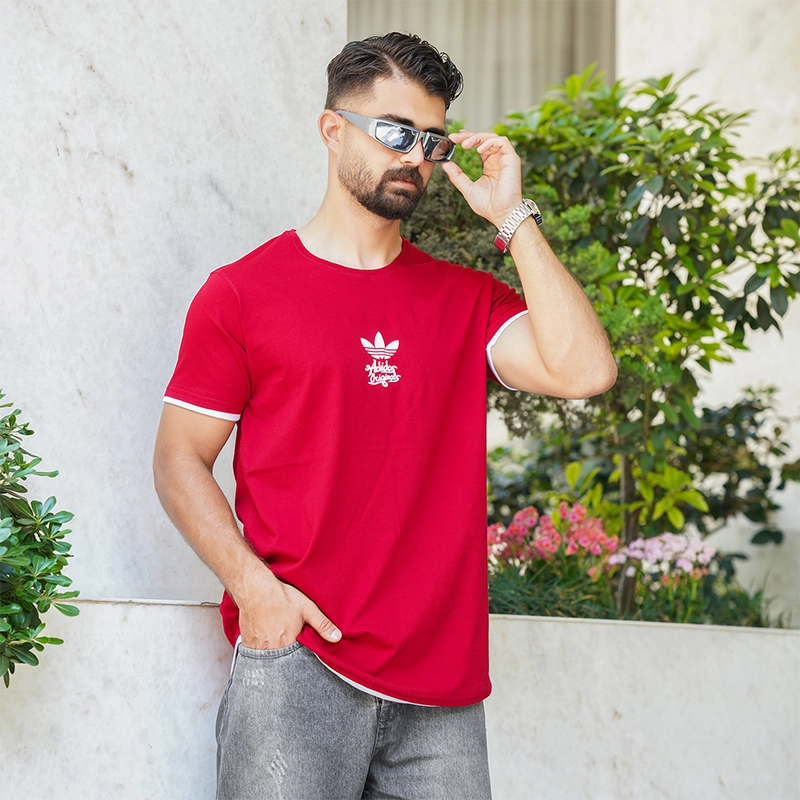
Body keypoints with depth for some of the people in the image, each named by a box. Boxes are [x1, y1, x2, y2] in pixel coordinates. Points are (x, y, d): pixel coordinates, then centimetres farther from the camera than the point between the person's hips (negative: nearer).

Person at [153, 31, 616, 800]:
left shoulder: (466, 299, 12)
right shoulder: (243, 293, 4)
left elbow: (583, 369, -4)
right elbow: (179, 458, 3)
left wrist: (513, 218, -1)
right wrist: (251, 583, -12)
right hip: (297, 663, -3)